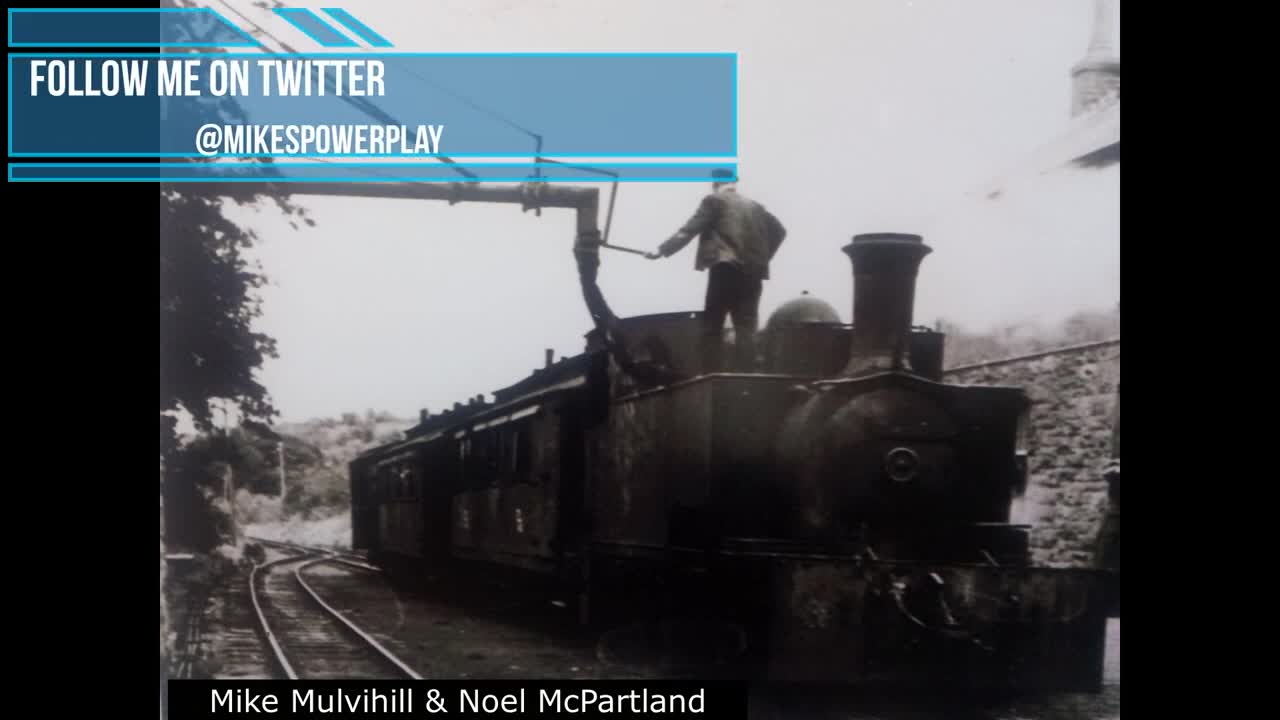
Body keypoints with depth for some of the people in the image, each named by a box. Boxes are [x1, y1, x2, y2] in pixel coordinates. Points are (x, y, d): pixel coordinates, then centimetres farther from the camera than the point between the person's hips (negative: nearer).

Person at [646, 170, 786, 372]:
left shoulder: (714, 201, 4)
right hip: (752, 271, 5)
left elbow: (690, 230, -4)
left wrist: (662, 250, -3)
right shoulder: (755, 206, 20)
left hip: (726, 268, -5)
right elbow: (778, 230, 19)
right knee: (746, 328, 1)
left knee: (712, 327, 0)